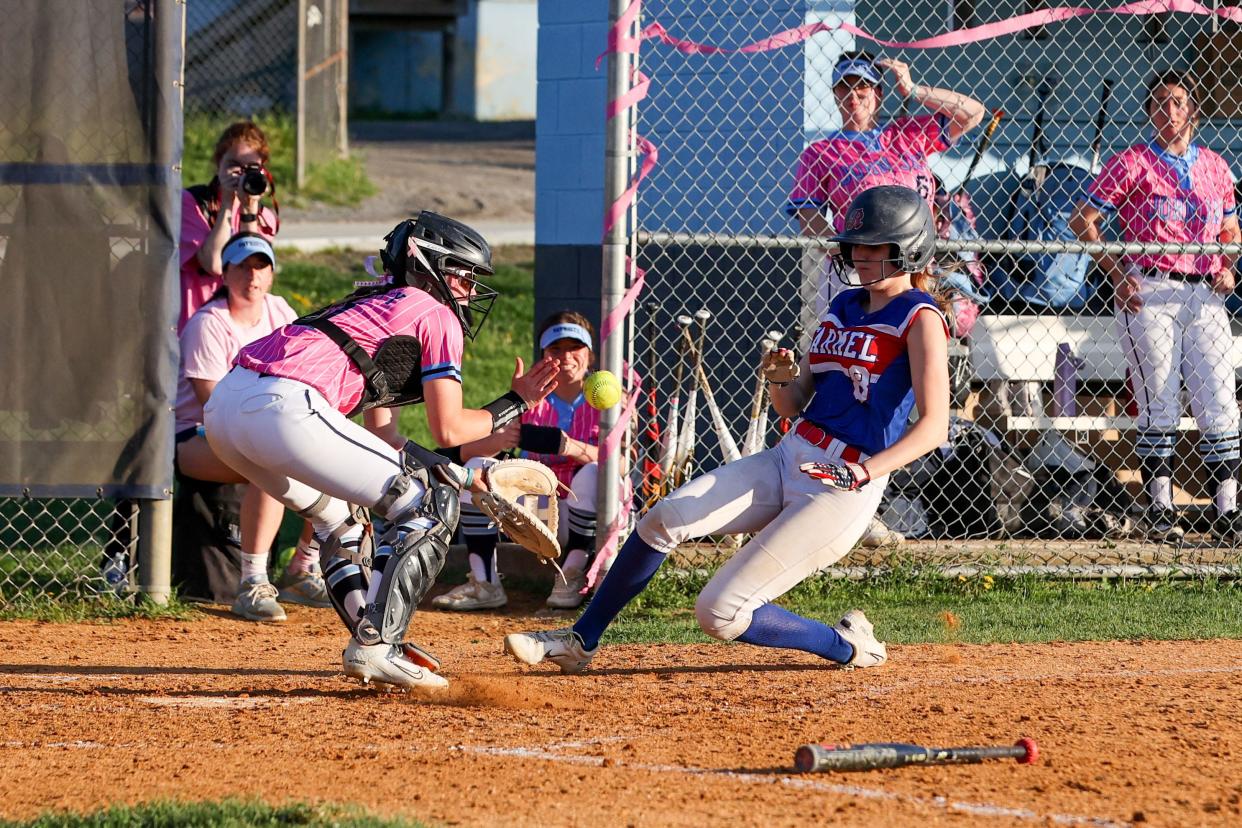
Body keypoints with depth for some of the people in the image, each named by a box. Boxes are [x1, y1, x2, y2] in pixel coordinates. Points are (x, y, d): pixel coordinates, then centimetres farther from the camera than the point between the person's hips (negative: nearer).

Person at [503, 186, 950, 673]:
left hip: (842, 492, -8)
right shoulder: (844, 307, 15)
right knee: (664, 519, -12)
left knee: (719, 612, -13)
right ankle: (579, 643, -1)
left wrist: (863, 473, -30)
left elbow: (933, 426, -18)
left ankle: (849, 646, 7)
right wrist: (779, 380, -6)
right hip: (788, 460, 8)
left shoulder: (920, 318, -10)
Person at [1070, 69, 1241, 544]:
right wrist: (1116, 275, -7)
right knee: (1159, 406, -3)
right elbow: (1083, 220, 1)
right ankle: (1160, 510, 2)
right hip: (1149, 292, -4)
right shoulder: (1132, 163, 1)